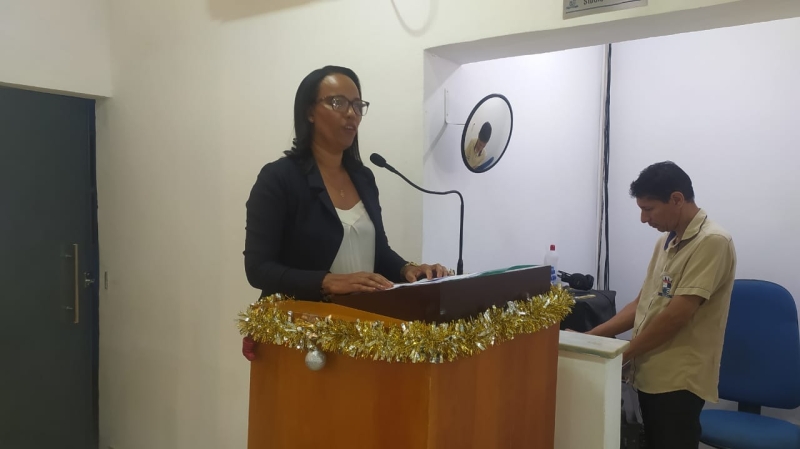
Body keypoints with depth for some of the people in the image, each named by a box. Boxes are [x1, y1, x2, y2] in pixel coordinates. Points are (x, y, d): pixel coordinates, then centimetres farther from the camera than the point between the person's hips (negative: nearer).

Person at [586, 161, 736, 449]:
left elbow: (676, 315, -20)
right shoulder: (666, 241, 13)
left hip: (678, 382, -8)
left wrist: (621, 355, -13)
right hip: (650, 375, 8)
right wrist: (593, 336, 6)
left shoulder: (712, 242, -15)